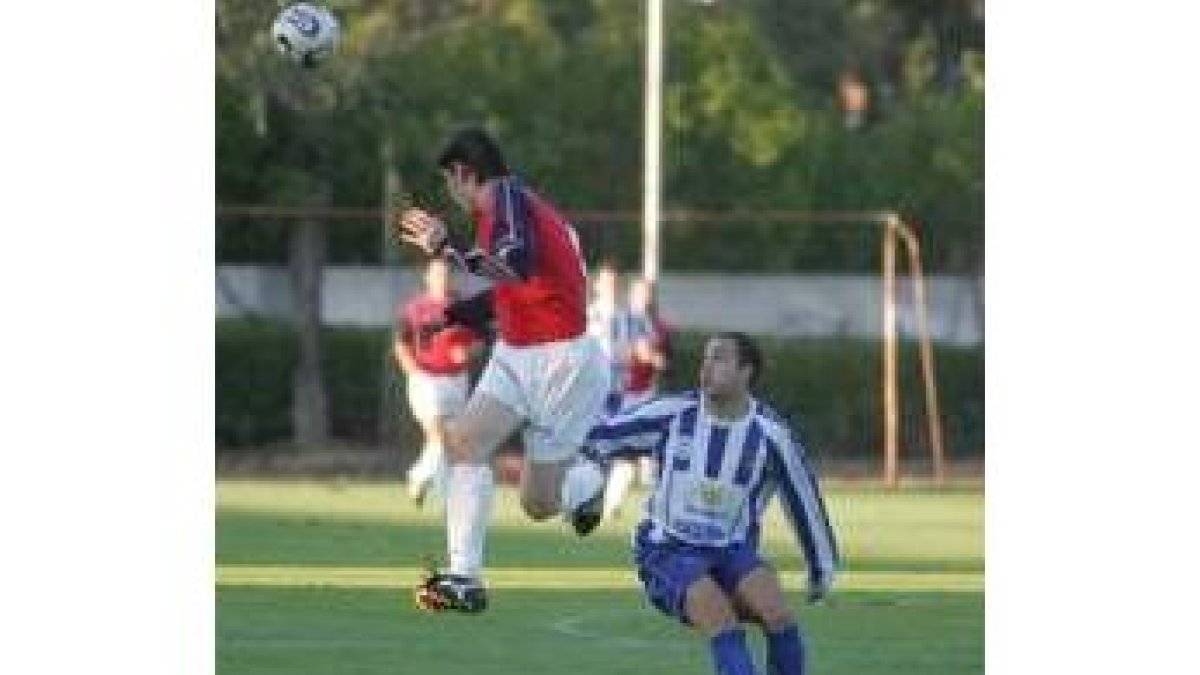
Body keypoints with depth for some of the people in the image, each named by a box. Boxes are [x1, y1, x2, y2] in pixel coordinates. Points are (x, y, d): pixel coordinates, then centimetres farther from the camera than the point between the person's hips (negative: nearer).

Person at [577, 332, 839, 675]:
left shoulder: (771, 435, -7)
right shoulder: (673, 413, -7)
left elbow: (805, 501, 7)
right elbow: (597, 439, 4)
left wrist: (822, 569, 16)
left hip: (732, 553, 1)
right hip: (669, 553, -1)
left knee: (776, 610, -29)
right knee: (721, 618, -31)